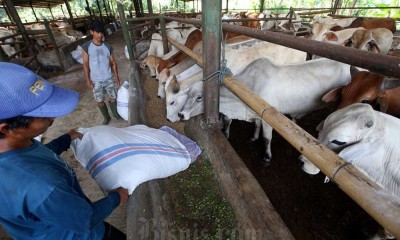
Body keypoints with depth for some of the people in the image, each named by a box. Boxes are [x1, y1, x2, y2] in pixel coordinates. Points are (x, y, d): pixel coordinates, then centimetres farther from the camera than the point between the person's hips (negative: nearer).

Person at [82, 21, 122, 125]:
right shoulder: (86, 47, -7)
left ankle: (116, 113, 33)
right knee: (100, 101, 8)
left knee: (113, 97, 9)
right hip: (96, 81, -1)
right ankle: (106, 117, 29)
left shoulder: (108, 47, -1)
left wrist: (116, 76, -1)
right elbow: (85, 64, -4)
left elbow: (113, 63, 4)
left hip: (109, 78, 1)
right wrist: (88, 79, -7)